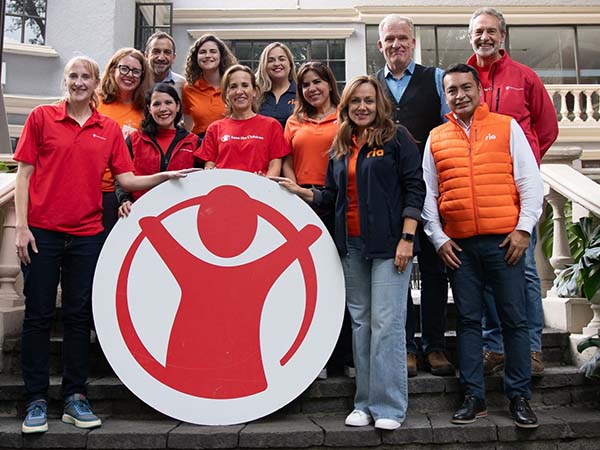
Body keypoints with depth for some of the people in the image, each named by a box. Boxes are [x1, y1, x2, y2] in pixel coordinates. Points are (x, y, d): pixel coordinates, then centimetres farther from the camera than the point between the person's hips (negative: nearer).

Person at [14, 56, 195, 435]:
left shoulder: (109, 129, 8)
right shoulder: (42, 117, 4)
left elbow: (126, 179, 5)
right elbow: (24, 173, 2)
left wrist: (164, 176, -12)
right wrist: (22, 227, -5)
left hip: (87, 233, 2)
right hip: (42, 231, -1)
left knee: (79, 315, 7)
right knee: (39, 315, 4)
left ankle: (75, 397, 19)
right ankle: (37, 400, 16)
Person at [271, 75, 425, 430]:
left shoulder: (397, 137, 0)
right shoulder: (341, 147, 16)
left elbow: (414, 187, -6)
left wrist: (407, 238, -13)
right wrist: (300, 192, 3)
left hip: (389, 243, -5)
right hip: (351, 245, 5)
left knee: (386, 323, -6)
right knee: (360, 323, 9)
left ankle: (389, 406, 5)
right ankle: (365, 403, 18)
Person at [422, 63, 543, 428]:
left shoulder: (507, 127, 7)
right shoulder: (436, 138, 11)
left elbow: (530, 182, 3)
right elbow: (428, 193, 10)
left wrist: (524, 228, -6)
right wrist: (438, 237, 2)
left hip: (504, 240, -1)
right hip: (458, 244, 2)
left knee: (514, 318, 3)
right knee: (468, 320, 6)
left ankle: (520, 397, 16)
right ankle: (474, 398, 16)